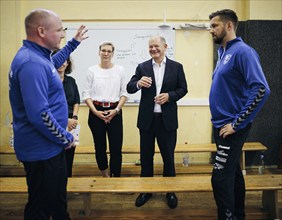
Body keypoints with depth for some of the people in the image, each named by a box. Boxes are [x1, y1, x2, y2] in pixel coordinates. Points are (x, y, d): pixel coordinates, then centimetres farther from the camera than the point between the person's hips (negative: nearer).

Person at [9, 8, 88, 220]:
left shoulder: (37, 56, 7)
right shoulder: (31, 63, -26)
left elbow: (53, 63, 32)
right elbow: (39, 114, -32)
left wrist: (74, 42, 32)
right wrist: (66, 138, -18)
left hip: (49, 146, 10)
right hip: (42, 149, -10)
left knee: (57, 196, 26)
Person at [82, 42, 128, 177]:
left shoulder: (120, 70, 4)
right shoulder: (92, 70, 2)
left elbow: (124, 93, 4)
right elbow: (86, 94, 1)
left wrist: (116, 110, -9)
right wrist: (96, 112, -10)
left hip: (115, 112, 0)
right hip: (96, 112, 0)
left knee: (116, 147, -3)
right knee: (100, 146, 10)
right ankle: (104, 175, 30)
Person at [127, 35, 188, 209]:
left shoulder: (176, 67, 1)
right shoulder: (142, 67, 2)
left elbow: (183, 89, 3)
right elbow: (129, 89, -3)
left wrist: (169, 95, -16)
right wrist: (138, 83, -25)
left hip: (167, 119, -1)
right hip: (147, 119, 1)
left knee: (168, 155, 10)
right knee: (146, 155, 11)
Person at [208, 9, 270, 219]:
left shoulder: (242, 51, -14)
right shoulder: (223, 52, 12)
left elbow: (261, 90, -24)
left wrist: (237, 123, -21)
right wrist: (221, 122, 14)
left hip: (232, 128, -9)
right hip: (221, 125, 9)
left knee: (221, 177, -8)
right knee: (233, 173, 17)